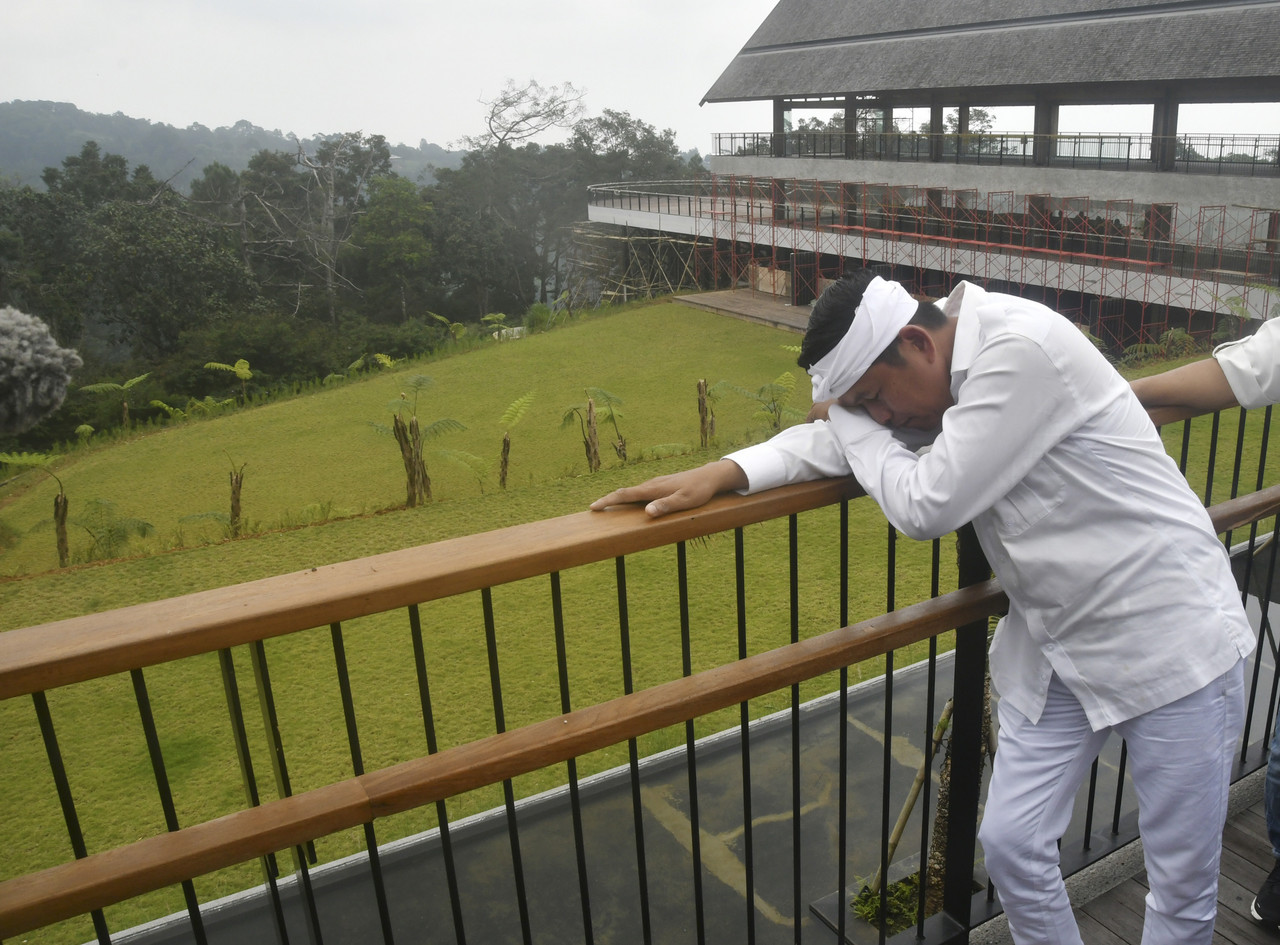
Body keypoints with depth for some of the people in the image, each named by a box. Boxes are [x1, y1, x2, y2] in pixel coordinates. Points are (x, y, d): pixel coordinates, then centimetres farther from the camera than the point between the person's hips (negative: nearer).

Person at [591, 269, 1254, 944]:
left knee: (1181, 889, 8)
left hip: (1170, 638, -7)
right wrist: (723, 472, -11)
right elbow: (840, 437, 4)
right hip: (1055, 648, 7)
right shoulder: (937, 371, 0)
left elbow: (925, 505, -24)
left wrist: (849, 418, -8)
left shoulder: (1023, 350, -26)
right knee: (1011, 845, 11)